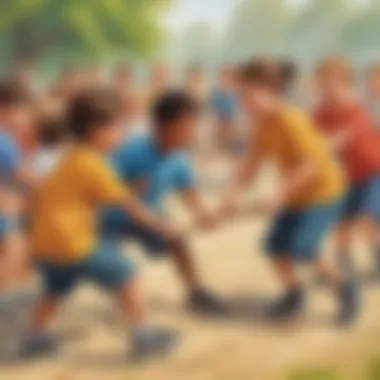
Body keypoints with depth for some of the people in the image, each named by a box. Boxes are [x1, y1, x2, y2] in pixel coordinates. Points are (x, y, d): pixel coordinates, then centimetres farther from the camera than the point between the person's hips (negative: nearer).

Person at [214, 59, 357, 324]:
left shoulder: (291, 121, -28)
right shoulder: (264, 125, -3)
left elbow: (311, 165, -33)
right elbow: (253, 162, 0)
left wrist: (279, 196, -35)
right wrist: (235, 194, -14)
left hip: (323, 192, -8)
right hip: (295, 195, 8)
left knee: (301, 249, -18)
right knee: (276, 246, 4)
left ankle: (344, 289, 2)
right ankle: (294, 295, 26)